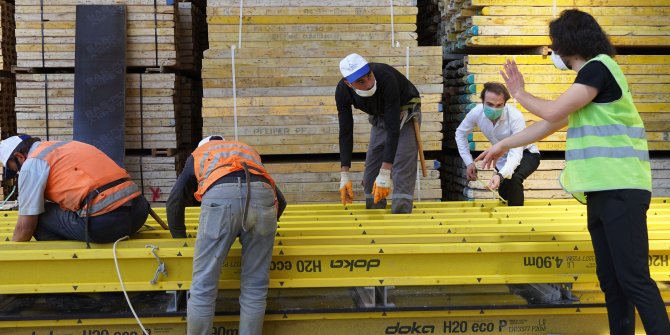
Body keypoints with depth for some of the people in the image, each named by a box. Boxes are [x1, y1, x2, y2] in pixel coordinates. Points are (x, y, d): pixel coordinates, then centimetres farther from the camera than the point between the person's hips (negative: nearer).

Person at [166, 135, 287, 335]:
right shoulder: (250, 151, 45)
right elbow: (280, 201, 43)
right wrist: (263, 227, 57)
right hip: (263, 195, 3)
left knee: (203, 286, 5)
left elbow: (174, 201, 33)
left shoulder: (197, 154, 39)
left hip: (220, 196, -2)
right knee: (255, 287, 11)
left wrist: (180, 238, 46)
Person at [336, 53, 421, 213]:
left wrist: (385, 174, -42)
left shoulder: (386, 78, -40)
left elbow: (393, 128, -39)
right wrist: (344, 175, -20)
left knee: (402, 167, -18)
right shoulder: (342, 91, -24)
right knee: (371, 171, 2)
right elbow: (345, 132, -16)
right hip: (379, 116, 5)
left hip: (404, 113, -5)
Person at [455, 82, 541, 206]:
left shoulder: (515, 117, -35)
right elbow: (460, 133, -4)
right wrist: (469, 162, -11)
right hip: (503, 156, 5)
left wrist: (500, 175, -57)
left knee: (513, 178, -33)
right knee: (504, 192, 14)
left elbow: (516, 155, -39)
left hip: (526, 154, -5)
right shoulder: (477, 112, -23)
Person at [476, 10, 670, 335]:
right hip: (602, 191, 10)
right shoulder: (590, 78, 23)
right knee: (611, 280, 9)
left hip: (620, 190, -10)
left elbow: (553, 112, -15)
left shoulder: (599, 67, -7)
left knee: (633, 278, -11)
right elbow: (549, 125, 29)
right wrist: (503, 144, 32)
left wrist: (519, 93, 4)